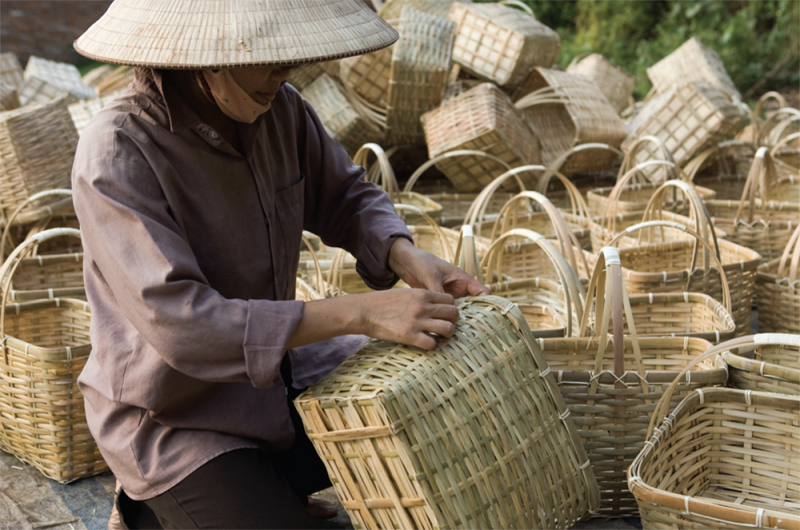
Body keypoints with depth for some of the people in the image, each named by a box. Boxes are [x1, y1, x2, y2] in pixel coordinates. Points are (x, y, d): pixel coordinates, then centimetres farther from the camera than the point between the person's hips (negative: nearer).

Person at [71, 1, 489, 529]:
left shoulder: (278, 109, -9)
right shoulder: (115, 154, -28)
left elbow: (345, 197, 6)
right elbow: (179, 323, -35)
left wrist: (406, 257, -16)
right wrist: (359, 313, -38)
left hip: (272, 375, 7)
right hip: (176, 421, -7)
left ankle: (264, 486, 21)